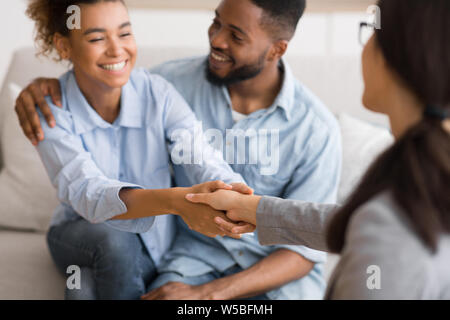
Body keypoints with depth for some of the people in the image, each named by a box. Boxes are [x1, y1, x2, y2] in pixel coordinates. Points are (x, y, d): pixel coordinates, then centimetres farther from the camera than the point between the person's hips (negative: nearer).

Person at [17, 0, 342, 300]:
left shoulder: (317, 129, -12)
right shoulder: (180, 80, -5)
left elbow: (306, 248, -11)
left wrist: (206, 294, -23)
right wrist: (44, 85, -10)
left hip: (279, 267, -1)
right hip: (199, 251, 1)